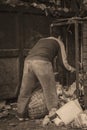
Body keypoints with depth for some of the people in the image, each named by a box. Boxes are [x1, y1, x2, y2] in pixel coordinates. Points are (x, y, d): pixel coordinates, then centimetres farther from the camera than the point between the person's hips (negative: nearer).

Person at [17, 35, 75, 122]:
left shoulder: (41, 40, 38)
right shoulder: (59, 42, 25)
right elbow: (65, 63, 22)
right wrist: (71, 69, 42)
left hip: (28, 60, 5)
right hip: (41, 62, -5)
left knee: (25, 90, 14)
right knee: (50, 91, 4)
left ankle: (21, 115, 25)